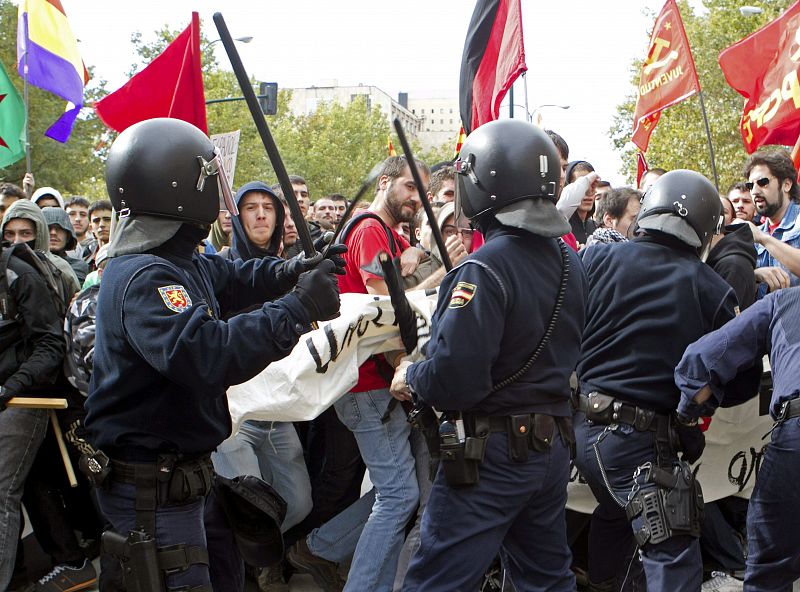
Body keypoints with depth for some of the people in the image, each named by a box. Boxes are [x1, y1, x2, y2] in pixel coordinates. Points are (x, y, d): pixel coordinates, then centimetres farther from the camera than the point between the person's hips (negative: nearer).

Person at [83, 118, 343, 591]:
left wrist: (291, 272, 1)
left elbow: (234, 279, 21)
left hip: (183, 470, 10)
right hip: (152, 491, -10)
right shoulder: (142, 277, -26)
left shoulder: (181, 262, 6)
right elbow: (204, 353, -40)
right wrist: (298, 308, -34)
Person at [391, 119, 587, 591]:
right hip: (554, 444, 8)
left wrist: (411, 378, -6)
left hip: (492, 451, -8)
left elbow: (454, 377, -27)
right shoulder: (571, 261, 5)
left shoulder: (485, 268, -21)